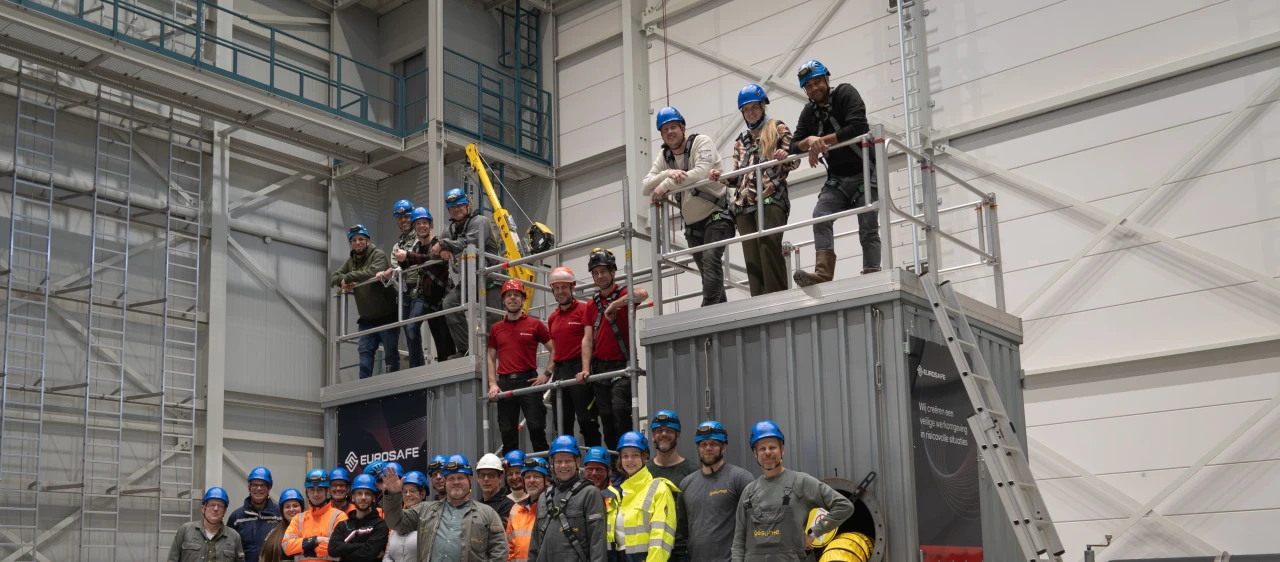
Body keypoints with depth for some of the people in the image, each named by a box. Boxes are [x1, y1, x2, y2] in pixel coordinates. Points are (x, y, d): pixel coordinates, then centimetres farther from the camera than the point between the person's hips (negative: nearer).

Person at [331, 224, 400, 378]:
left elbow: (374, 272, -27)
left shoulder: (378, 255, -9)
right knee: (365, 352, 0)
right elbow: (332, 278, 12)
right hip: (366, 319, 6)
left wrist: (348, 277, -19)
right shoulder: (351, 261, 13)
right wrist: (343, 280, -12)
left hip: (386, 315, -6)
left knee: (391, 354, 0)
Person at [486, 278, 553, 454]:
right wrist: (493, 384, 3)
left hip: (528, 380, -3)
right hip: (504, 383, 3)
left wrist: (547, 375, -5)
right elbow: (491, 357, 15)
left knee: (536, 427, -6)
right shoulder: (496, 328, 13)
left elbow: (554, 350, 5)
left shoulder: (535, 324, 4)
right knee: (507, 432, 6)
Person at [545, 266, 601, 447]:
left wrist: (585, 369, -23)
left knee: (587, 420, -8)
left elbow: (587, 340, -12)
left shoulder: (584, 309, -2)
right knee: (562, 425, 9)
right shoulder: (552, 318, 18)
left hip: (578, 370, -7)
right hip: (560, 371, 7)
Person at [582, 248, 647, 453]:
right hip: (599, 367, 6)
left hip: (621, 366, -5)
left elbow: (643, 294, -28)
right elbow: (588, 340, 11)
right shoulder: (592, 304, 14)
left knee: (619, 408, -22)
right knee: (606, 416, 6)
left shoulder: (624, 294, -2)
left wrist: (614, 305, -25)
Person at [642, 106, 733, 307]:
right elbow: (645, 188, -3)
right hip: (692, 225, 7)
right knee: (709, 275, 8)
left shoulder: (701, 142, -8)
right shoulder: (664, 158, 8)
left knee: (711, 259, -24)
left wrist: (665, 185, -22)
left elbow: (701, 172, -26)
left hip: (716, 215, -7)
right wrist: (668, 173, -22)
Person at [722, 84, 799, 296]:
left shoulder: (778, 128, 11)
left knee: (768, 245, -23)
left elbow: (794, 160, 2)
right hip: (744, 204, 5)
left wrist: (785, 157, -20)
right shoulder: (740, 141, 25)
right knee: (752, 256, -6)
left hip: (771, 197, -5)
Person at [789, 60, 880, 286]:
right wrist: (809, 141, -22)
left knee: (868, 227, -8)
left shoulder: (845, 93, -8)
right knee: (820, 216, -18)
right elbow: (794, 147, 0)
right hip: (837, 177, 5)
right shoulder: (808, 113, 8)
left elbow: (858, 127, -24)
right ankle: (823, 273, -28)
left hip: (865, 173, -5)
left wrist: (823, 140, -22)